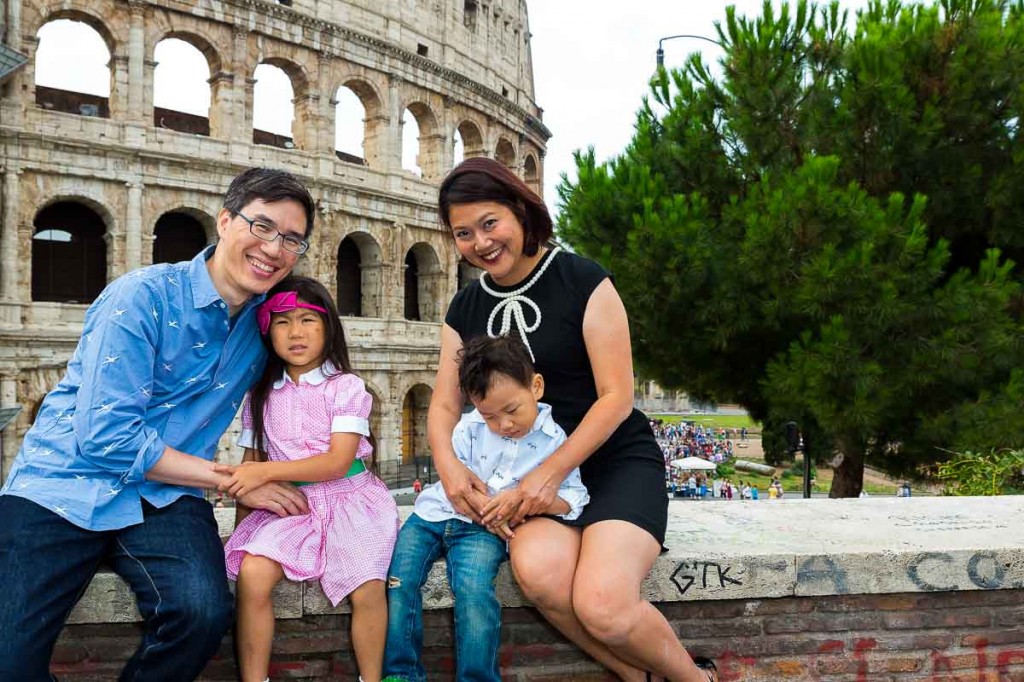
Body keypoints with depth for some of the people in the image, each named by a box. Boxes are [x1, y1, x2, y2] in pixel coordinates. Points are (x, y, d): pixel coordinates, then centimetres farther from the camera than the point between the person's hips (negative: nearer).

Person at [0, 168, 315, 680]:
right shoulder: (143, 297, -11)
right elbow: (104, 438, -17)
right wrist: (233, 481, -12)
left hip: (164, 498, 4)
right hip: (66, 484, -3)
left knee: (204, 611, -28)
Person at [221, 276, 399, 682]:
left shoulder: (346, 387, -3)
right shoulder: (261, 394, 10)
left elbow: (338, 462, -12)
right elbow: (251, 462, 13)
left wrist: (266, 472, -20)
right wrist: (243, 519, 0)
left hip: (347, 496, -3)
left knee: (367, 588, -21)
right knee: (252, 573, -23)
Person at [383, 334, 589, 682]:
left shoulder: (555, 440, -5)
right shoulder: (469, 427, 1)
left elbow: (572, 499, -4)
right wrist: (483, 506, -19)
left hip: (481, 529, -3)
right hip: (437, 513, 3)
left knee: (474, 590, -30)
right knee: (397, 580, -15)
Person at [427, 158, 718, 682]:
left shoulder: (582, 281, -6)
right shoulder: (464, 310, 9)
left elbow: (616, 397, -10)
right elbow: (444, 405, 7)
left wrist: (552, 473, -19)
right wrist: (448, 465, -15)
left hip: (617, 460, -3)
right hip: (531, 474, 4)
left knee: (603, 605, -30)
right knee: (538, 571, -33)